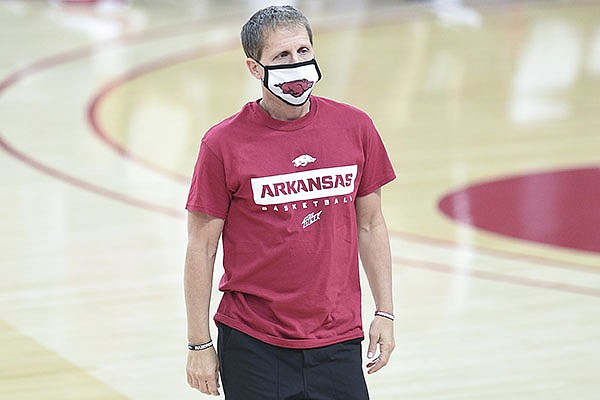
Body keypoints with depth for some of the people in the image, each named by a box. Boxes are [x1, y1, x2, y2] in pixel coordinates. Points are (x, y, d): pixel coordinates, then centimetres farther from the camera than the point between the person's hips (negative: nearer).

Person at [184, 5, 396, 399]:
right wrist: (199, 344, -3)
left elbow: (370, 224, 12)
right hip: (252, 347, -2)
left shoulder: (355, 128, 3)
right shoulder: (223, 144, -7)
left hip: (338, 341, 2)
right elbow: (202, 248, -3)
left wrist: (385, 312, 9)